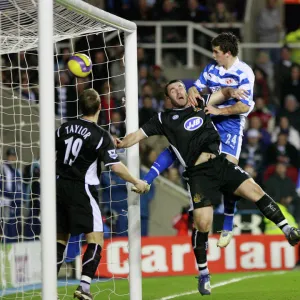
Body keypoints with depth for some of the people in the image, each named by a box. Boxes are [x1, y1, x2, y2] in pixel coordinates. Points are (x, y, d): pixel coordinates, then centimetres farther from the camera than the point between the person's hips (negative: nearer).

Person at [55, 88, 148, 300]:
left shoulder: (65, 128, 6)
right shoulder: (101, 136, -10)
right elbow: (116, 166, -12)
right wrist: (136, 182, 0)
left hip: (60, 186, 6)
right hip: (82, 189, -6)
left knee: (61, 239, 14)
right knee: (96, 240, -4)